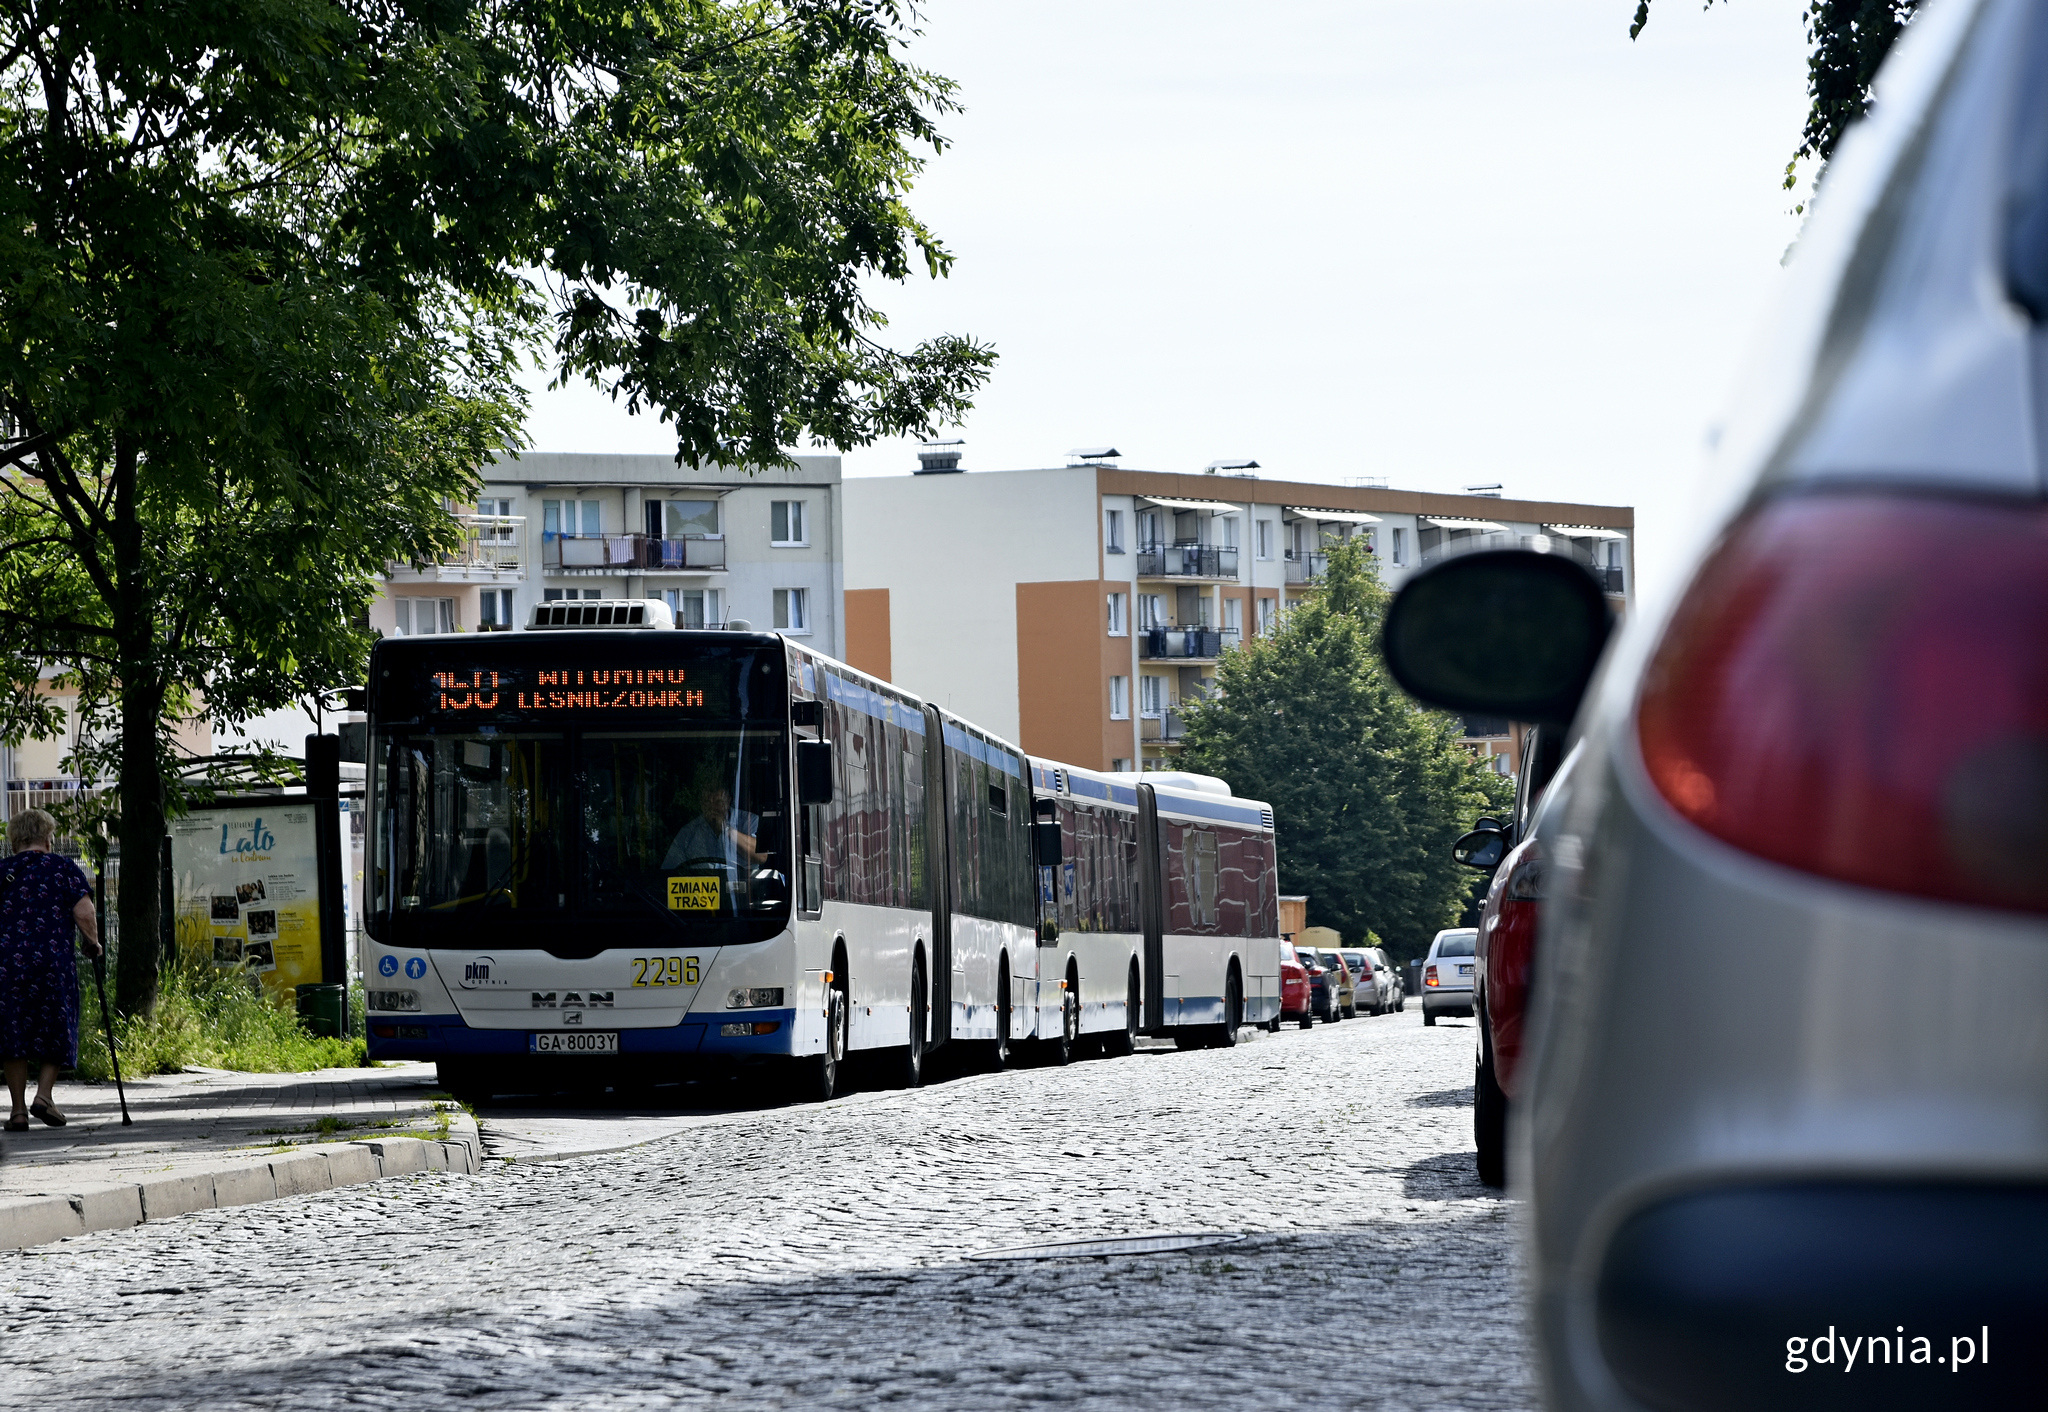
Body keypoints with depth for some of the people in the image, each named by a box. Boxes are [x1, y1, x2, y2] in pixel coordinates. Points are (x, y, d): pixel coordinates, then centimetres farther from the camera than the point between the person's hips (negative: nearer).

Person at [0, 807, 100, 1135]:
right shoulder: (64, 868, 4)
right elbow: (84, 913, -5)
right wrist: (93, 943, 11)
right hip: (55, 961, -1)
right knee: (55, 1030, 12)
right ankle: (44, 1093, -4)